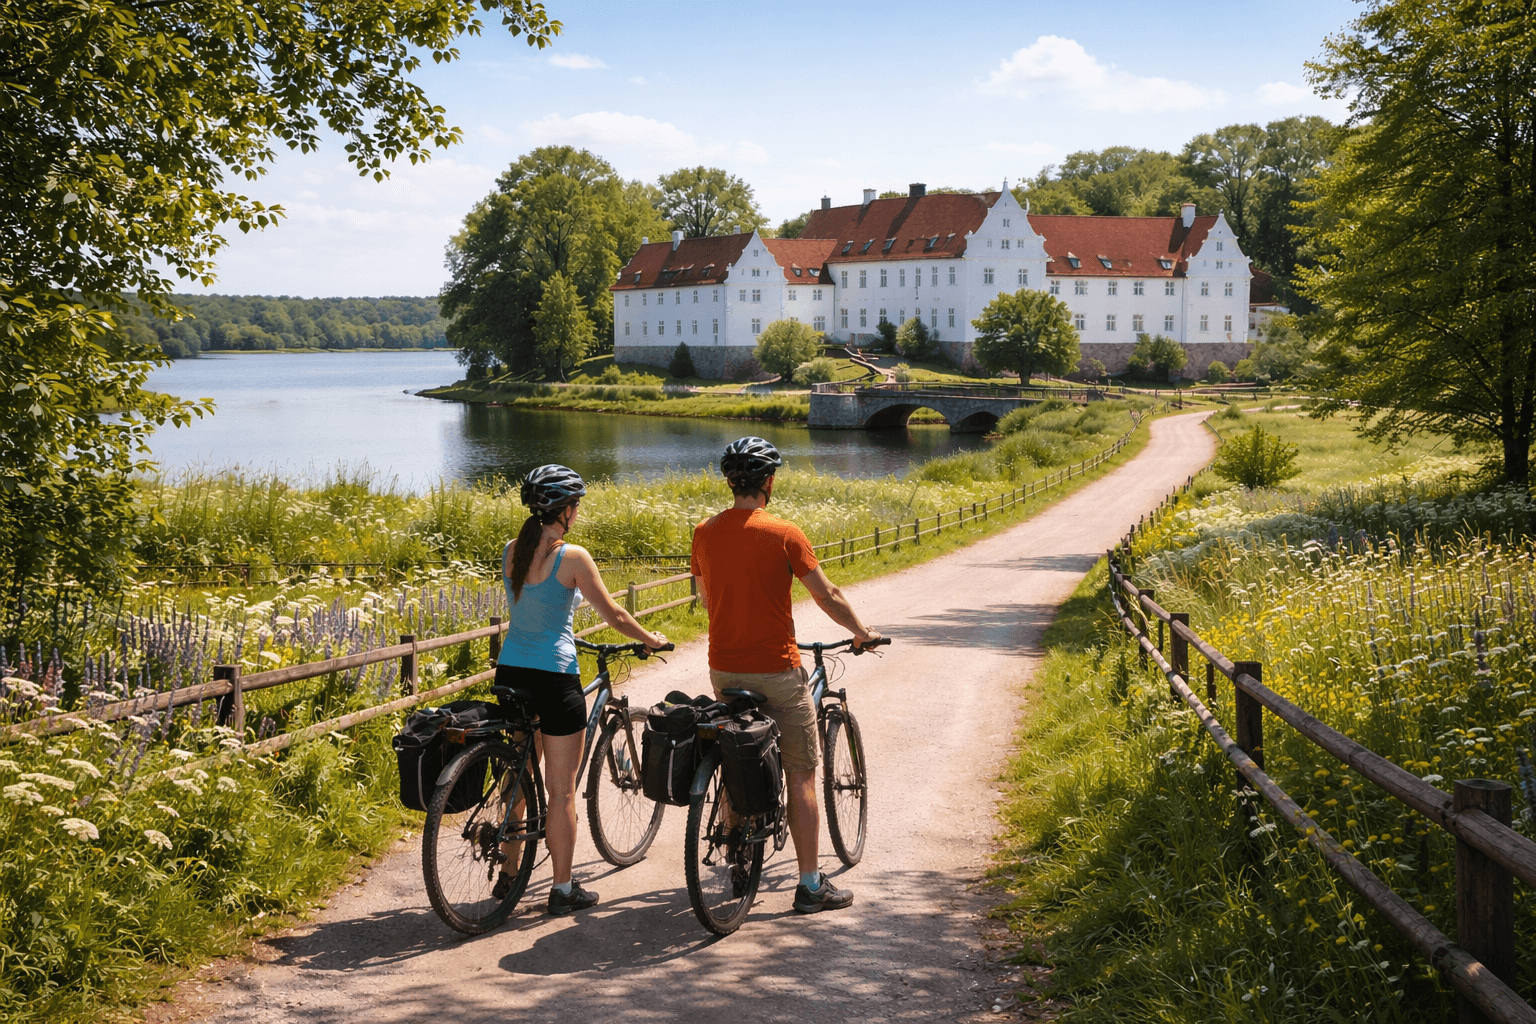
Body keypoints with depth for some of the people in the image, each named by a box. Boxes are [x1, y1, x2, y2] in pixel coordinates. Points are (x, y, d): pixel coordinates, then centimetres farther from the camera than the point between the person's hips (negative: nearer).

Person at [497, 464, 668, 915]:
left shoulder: (511, 551, 5)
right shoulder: (571, 556, -14)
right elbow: (614, 615, -7)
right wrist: (651, 639, 10)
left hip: (511, 671, 6)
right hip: (554, 677, -6)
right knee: (562, 789, 4)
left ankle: (508, 875, 28)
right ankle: (563, 889, 11)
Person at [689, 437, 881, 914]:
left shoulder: (705, 532, 2)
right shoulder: (783, 534, -12)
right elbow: (827, 596, -6)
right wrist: (862, 633, 11)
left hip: (724, 668, 5)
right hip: (776, 669, -5)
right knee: (801, 775, 3)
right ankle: (811, 884, 4)